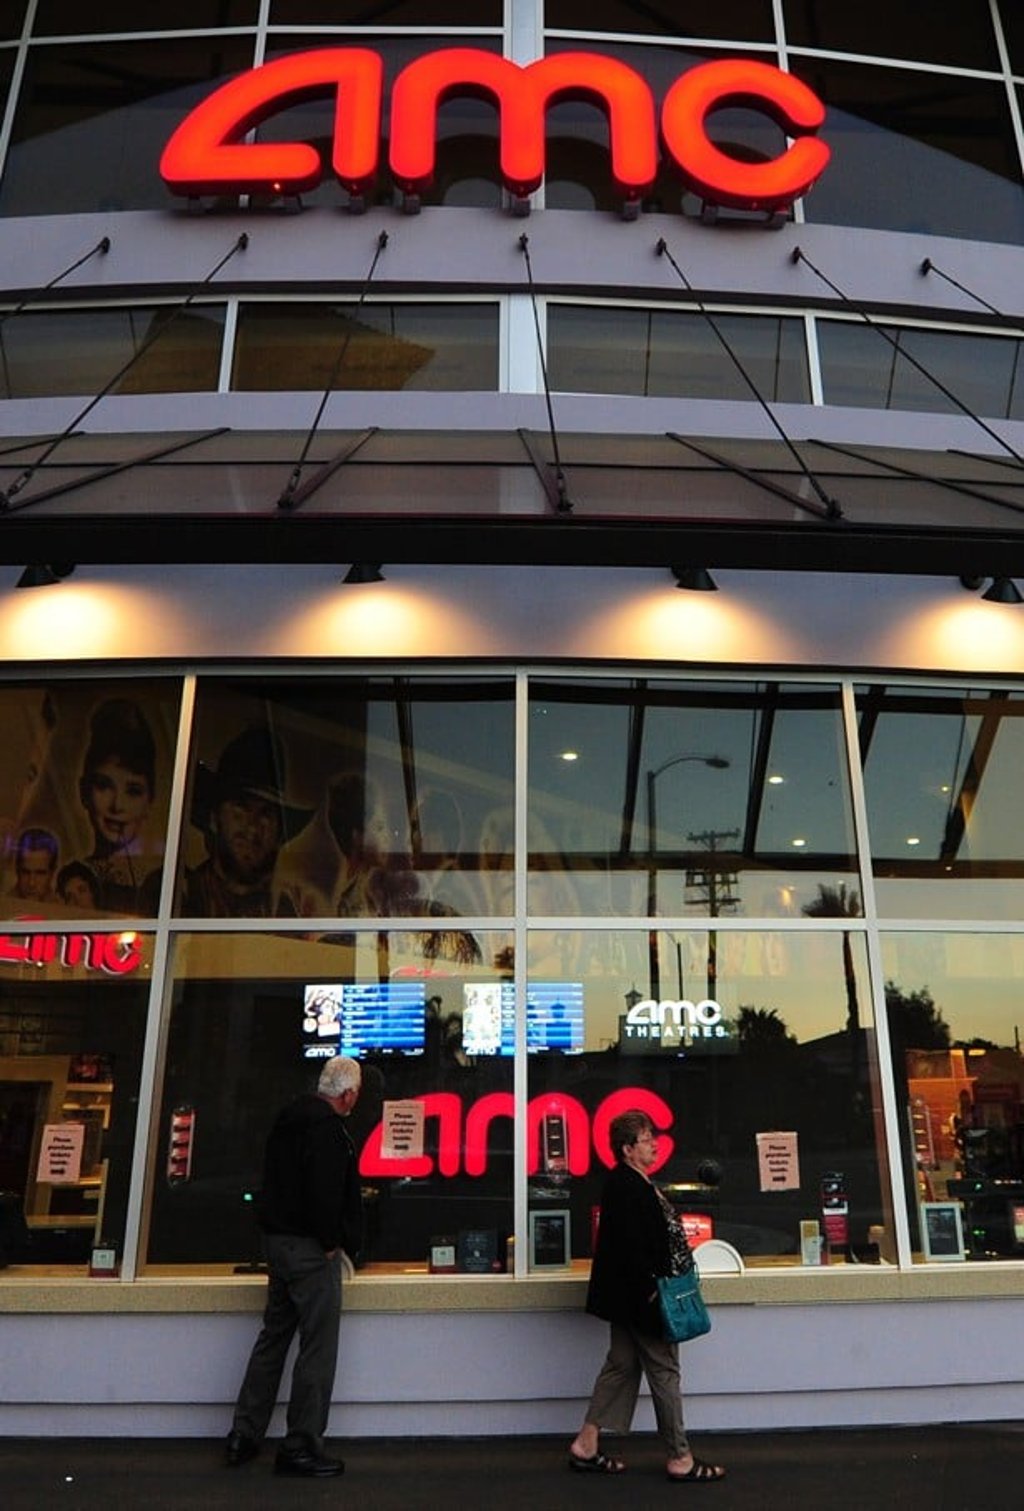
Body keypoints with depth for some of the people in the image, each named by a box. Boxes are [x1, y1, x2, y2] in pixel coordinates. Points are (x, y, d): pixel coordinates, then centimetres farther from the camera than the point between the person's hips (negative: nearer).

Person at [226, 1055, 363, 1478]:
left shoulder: (290, 1115, 11)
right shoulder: (328, 1127, -19)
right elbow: (325, 1193, -27)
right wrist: (330, 1243, -13)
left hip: (277, 1240, 10)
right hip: (311, 1248, -10)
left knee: (273, 1337, 19)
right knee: (317, 1347, 0)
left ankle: (244, 1436, 26)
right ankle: (300, 1447, 7)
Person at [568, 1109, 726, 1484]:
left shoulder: (633, 1183, 11)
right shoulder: (627, 1186, -22)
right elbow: (630, 1245, -26)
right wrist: (650, 1289, -20)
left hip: (628, 1297, 11)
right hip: (638, 1297, -11)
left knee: (622, 1365, 16)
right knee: (664, 1372, 2)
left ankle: (586, 1444, 23)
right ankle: (679, 1458, 15)